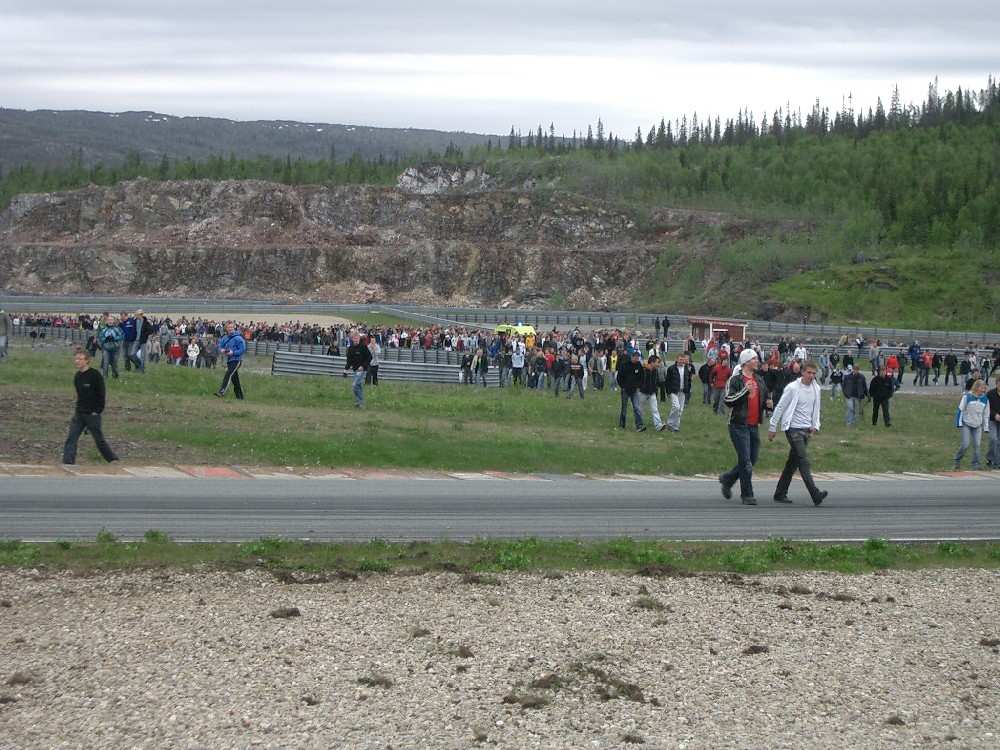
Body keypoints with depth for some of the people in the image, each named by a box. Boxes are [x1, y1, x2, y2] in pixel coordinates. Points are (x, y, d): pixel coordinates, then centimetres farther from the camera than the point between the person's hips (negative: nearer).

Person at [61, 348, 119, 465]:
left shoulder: (95, 375, -13)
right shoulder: (77, 376, 9)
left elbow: (102, 394, -12)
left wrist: (97, 411, -13)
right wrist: (78, 408, 15)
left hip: (92, 415, -6)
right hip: (78, 414, 6)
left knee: (99, 440, 4)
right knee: (71, 439, -6)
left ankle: (114, 460, 22)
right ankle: (67, 463, -10)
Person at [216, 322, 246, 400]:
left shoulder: (238, 338, -10)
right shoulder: (225, 338, 10)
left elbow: (242, 350, -12)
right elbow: (220, 347, 16)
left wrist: (233, 352, -21)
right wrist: (222, 350, -7)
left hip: (236, 360, -7)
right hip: (229, 361, 7)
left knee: (228, 374, -24)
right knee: (235, 379, 13)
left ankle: (222, 392, -36)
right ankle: (239, 396, 22)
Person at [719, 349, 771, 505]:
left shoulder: (759, 380, 14)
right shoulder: (735, 379, -7)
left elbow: (764, 398, 26)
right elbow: (728, 401, -16)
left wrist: (768, 403, 3)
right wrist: (745, 391, -25)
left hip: (753, 426, 7)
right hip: (739, 425, -7)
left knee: (752, 460, 11)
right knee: (745, 462, -6)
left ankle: (727, 479, 30)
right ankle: (747, 495, 2)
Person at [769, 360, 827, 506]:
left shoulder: (816, 389, 8)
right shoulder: (792, 388, -10)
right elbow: (780, 407, -5)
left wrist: (815, 425, 4)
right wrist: (772, 428, -3)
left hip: (807, 430, 7)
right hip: (793, 429, -7)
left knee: (793, 463, 10)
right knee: (804, 460, -15)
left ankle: (780, 494, 18)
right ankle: (815, 494, -23)